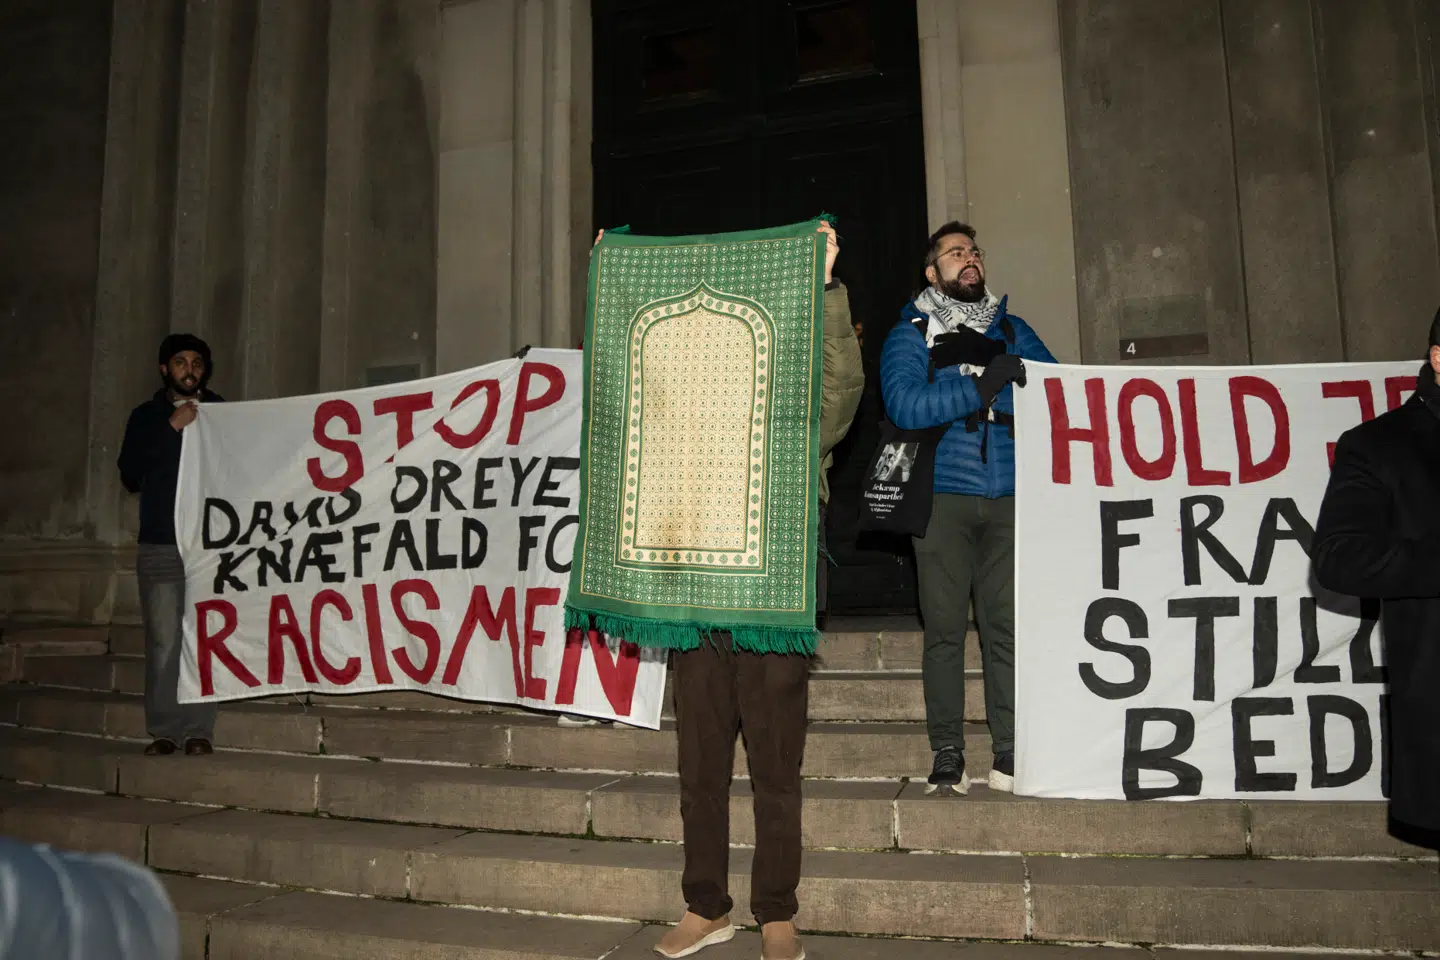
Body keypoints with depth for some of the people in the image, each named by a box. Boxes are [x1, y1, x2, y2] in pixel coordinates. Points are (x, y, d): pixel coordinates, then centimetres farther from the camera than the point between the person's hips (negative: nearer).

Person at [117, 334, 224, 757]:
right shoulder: (146, 416, 14)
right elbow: (130, 474, 0)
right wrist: (171, 428, -6)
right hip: (159, 545, 1)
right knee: (163, 641, -2)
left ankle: (199, 730, -1)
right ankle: (164, 730, 5)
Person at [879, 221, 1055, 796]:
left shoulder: (1011, 329, 18)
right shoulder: (909, 335, 7)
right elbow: (904, 405, -10)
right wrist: (982, 385, -15)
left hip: (1010, 498, 2)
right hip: (944, 496, -2)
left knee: (1008, 625, 0)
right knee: (944, 629, -1)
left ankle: (1011, 755, 7)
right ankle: (947, 757, 6)